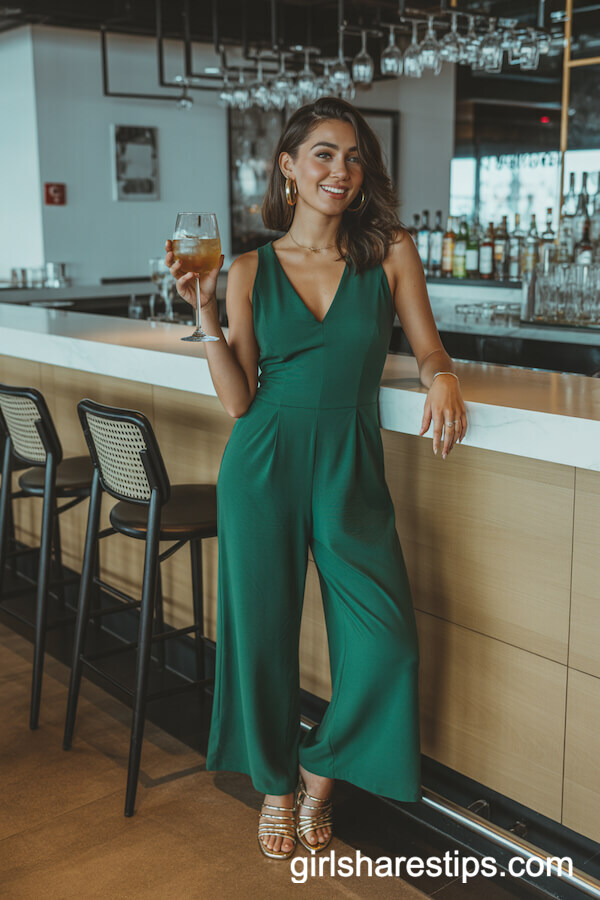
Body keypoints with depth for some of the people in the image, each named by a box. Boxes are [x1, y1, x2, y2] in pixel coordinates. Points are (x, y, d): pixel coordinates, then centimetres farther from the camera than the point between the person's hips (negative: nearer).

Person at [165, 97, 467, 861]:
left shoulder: (391, 252, 2)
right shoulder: (251, 270, 2)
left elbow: (428, 349, 6)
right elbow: (237, 400, -2)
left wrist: (442, 380, -17)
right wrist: (206, 312, -10)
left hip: (350, 468, 1)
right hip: (264, 467, 0)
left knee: (384, 638, -5)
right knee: (262, 631, 7)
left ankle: (321, 773, 24)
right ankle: (275, 784, 33)